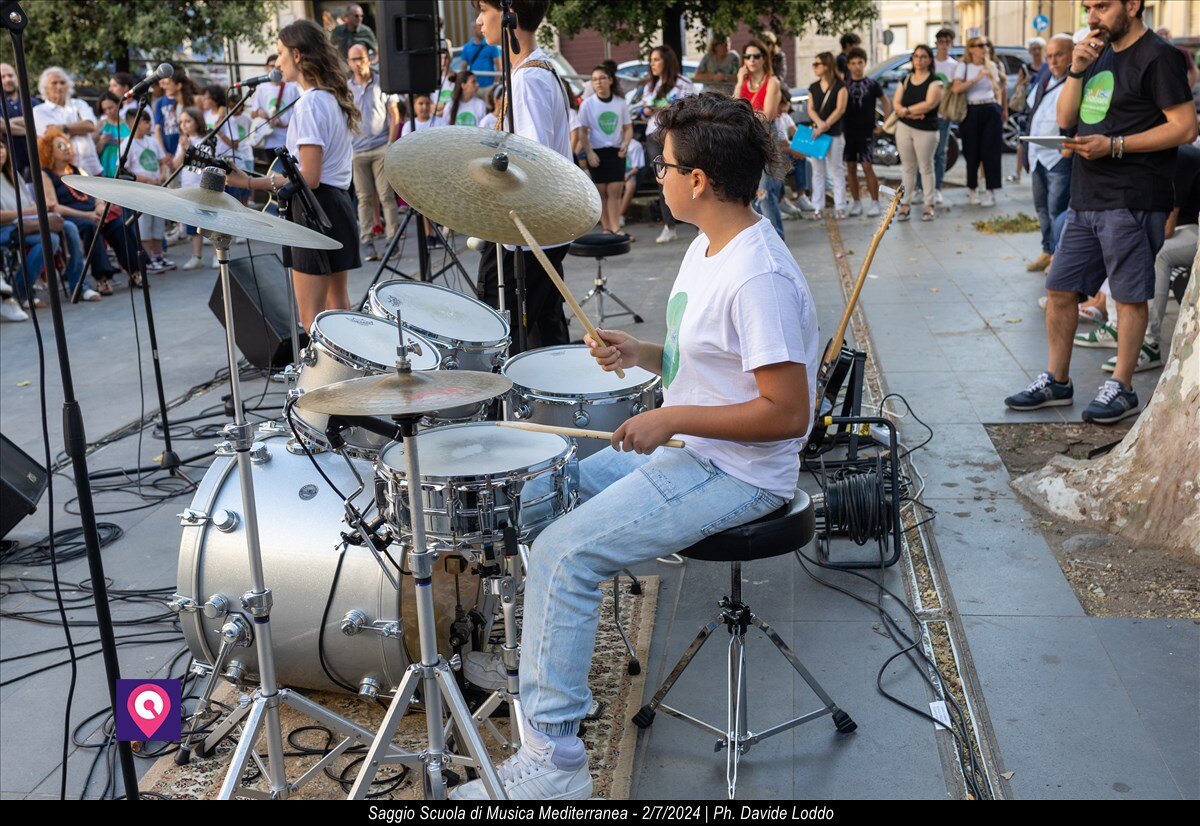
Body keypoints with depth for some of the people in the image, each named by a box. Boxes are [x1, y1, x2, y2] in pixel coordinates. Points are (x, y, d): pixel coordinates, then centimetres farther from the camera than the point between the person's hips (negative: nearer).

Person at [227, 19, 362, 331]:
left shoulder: (309, 103, -16)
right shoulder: (333, 98, 13)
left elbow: (309, 178, -21)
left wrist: (250, 182, -20)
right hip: (339, 202, 10)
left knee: (311, 316, -7)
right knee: (337, 305, 14)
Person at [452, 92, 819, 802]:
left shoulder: (759, 279, -24)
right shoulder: (707, 248, 9)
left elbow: (788, 412, -26)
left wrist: (671, 418, -23)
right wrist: (640, 353, 1)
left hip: (736, 475, -11)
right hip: (684, 450, 11)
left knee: (562, 554, -19)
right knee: (535, 499, 12)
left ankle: (554, 759, -11)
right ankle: (545, 656, 27)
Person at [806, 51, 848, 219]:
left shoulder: (840, 86, -1)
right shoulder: (813, 88, 13)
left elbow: (840, 109, -10)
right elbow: (810, 109, 3)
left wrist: (825, 125, -18)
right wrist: (819, 123, -16)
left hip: (834, 134, -4)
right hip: (816, 133, 5)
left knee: (836, 171, -2)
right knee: (817, 171, 6)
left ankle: (840, 207, 1)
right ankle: (818, 207, 11)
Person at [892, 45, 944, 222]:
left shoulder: (934, 81, -3)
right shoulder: (905, 80, 11)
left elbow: (929, 104, -18)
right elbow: (896, 103, 1)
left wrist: (906, 110, -11)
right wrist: (912, 113, -16)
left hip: (926, 130, -4)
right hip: (904, 128, 4)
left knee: (926, 167, 2)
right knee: (908, 168, 8)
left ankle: (929, 205, 8)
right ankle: (905, 204, 11)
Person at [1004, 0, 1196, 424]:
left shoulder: (1158, 57, -8)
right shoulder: (1100, 53, 18)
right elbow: (1065, 119, 15)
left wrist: (1115, 145, -19)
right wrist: (1077, 70, 1)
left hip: (1132, 199, -8)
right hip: (1086, 198, 8)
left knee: (1129, 294, 1)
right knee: (1060, 288, 9)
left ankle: (1121, 388, 9)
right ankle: (1056, 380, 20)